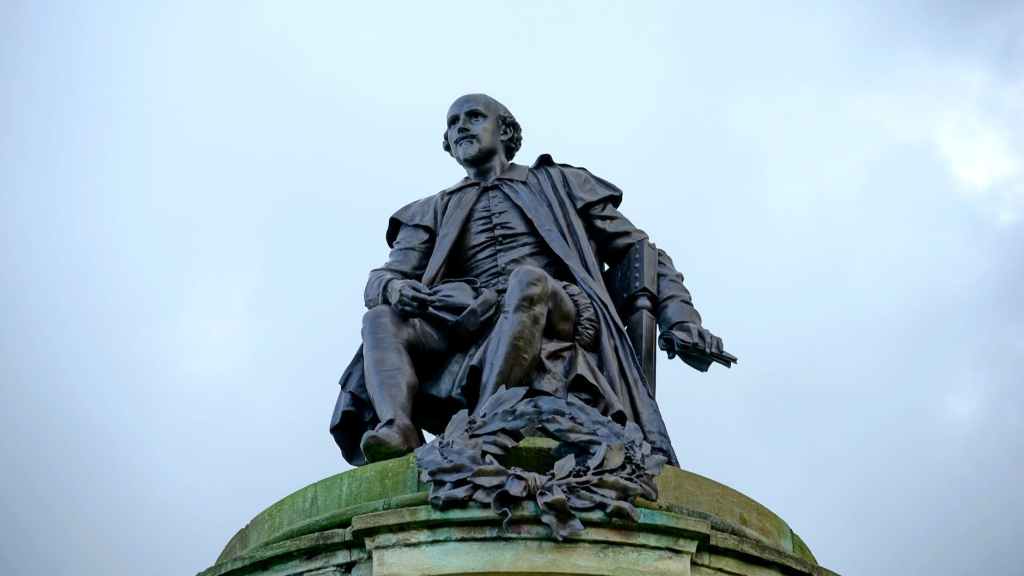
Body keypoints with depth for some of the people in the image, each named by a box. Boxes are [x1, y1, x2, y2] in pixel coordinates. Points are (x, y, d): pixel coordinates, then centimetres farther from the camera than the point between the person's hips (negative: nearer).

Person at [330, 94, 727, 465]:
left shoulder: (559, 183, 24)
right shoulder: (434, 213, 27)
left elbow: (639, 252, 20)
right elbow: (380, 279, 15)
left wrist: (679, 317, 3)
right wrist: (395, 287, -12)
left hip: (563, 311, -2)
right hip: (473, 324, 3)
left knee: (527, 280, -35)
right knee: (381, 319, -22)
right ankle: (397, 430, -49)